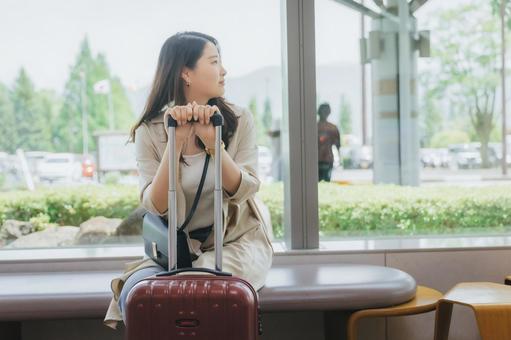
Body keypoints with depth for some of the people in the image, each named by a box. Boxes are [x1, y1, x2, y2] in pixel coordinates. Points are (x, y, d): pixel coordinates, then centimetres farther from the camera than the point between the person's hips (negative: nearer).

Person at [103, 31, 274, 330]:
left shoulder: (239, 119, -3)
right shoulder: (150, 132, -5)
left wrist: (212, 141, -26)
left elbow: (243, 191, -11)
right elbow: (157, 207, -14)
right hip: (178, 245, 1)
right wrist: (176, 141, -25)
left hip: (238, 239, -1)